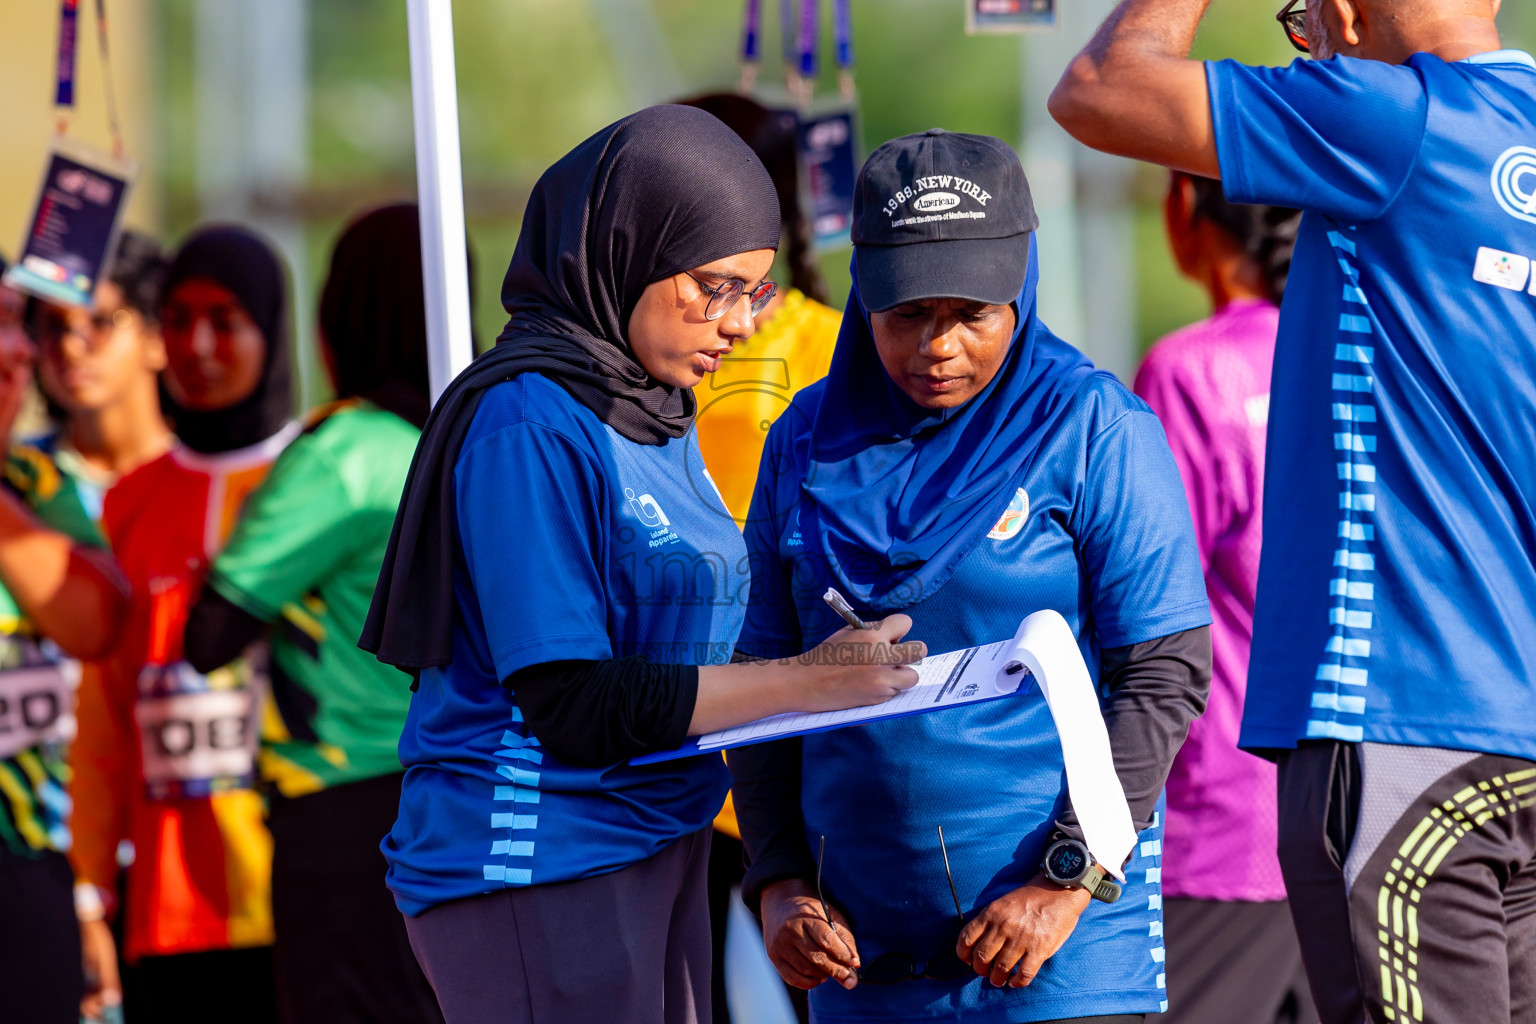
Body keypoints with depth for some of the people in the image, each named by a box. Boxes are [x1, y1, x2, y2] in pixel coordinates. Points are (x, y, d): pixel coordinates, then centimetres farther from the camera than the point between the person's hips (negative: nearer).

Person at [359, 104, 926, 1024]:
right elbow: (570, 702, -20)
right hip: (533, 869, -9)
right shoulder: (527, 424, -15)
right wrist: (806, 682, -18)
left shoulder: (659, 415, 14)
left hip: (657, 853, 9)